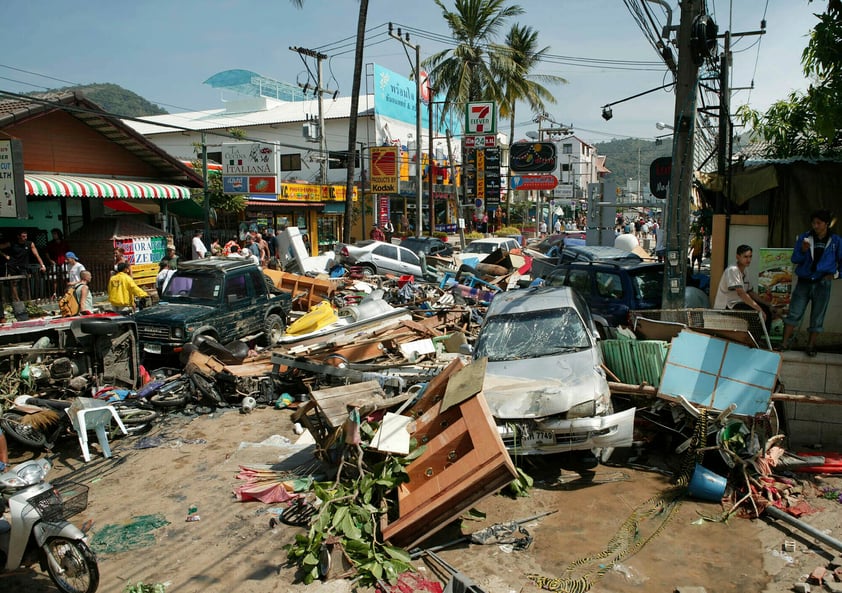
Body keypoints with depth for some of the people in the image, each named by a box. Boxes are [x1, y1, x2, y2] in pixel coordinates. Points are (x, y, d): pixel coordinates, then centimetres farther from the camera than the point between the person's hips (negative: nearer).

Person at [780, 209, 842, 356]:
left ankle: (811, 345, 16)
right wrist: (803, 251, -18)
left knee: (817, 317, 6)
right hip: (803, 282, 0)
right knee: (794, 313, -2)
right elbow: (794, 259, -1)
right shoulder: (804, 238, 1)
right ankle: (785, 343, 2)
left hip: (822, 284, 0)